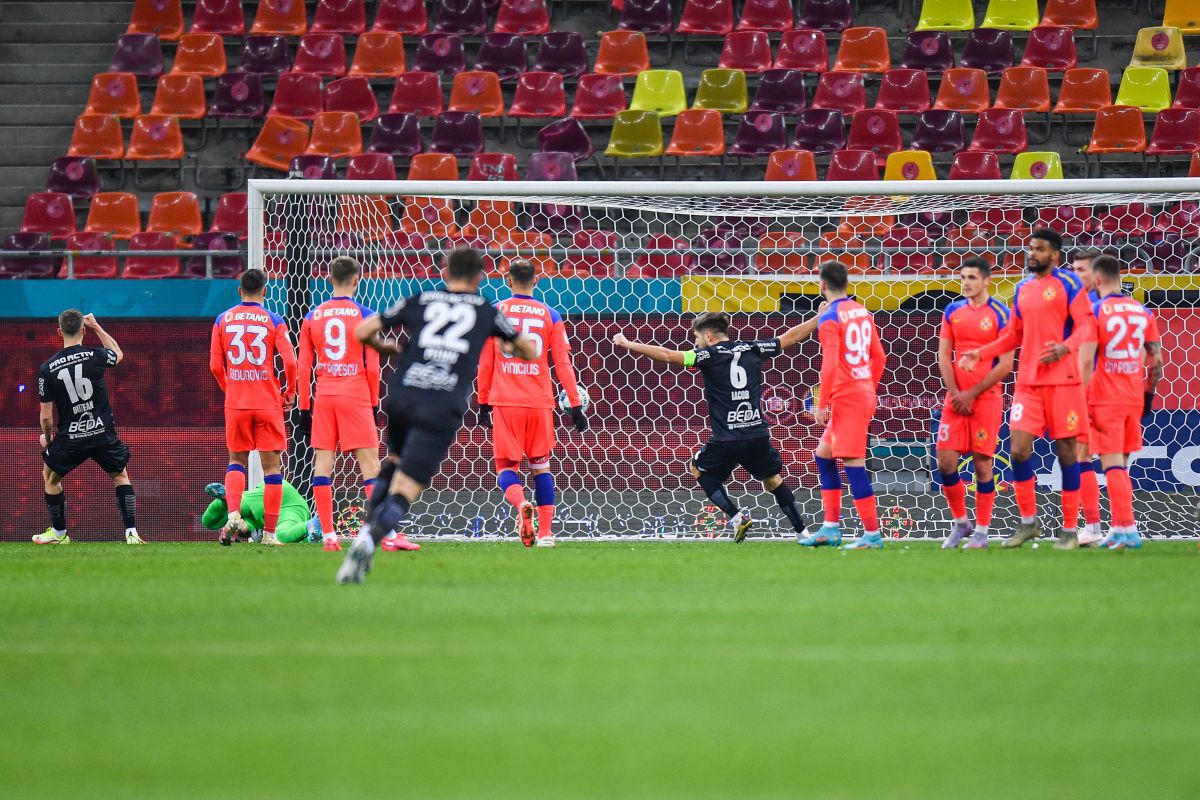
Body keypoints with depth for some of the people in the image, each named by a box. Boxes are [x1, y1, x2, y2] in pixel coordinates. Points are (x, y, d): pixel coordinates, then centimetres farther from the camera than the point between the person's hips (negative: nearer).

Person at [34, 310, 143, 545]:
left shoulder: (46, 369, -9)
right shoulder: (95, 357, -11)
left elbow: (46, 417, -4)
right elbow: (118, 354, 17)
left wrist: (47, 437, 17)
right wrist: (97, 328, 26)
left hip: (70, 437, -1)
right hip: (103, 434, 1)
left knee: (50, 476, 26)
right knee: (120, 475, 23)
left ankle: (59, 533, 31)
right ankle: (131, 532, 10)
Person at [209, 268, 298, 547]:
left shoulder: (223, 320, 4)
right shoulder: (273, 321, -3)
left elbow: (215, 366, 3)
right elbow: (290, 361, -11)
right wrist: (290, 392, 5)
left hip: (235, 403, 2)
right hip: (268, 403, -2)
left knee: (237, 461, 15)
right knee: (271, 466, 4)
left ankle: (233, 514, -10)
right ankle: (269, 532, 1)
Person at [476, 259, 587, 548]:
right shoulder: (550, 316, 4)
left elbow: (485, 363, 5)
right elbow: (563, 364, 2)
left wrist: (483, 402, 14)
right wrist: (576, 405, 6)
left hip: (505, 404, -1)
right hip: (539, 402, 1)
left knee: (506, 467, 4)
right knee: (541, 467, 13)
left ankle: (521, 504, -28)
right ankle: (546, 532, 8)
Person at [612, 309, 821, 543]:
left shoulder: (710, 355, -4)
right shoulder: (752, 349, 9)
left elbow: (667, 355, -13)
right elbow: (790, 337, 19)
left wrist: (627, 344, -7)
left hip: (726, 439, -4)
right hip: (758, 436, 4)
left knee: (698, 470, 21)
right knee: (773, 479, 24)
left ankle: (737, 517, 7)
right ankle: (802, 531, 21)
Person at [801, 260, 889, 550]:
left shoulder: (829, 318, -12)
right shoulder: (862, 312, 12)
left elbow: (830, 365, -19)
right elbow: (879, 357, 16)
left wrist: (821, 404, -13)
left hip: (846, 396, -9)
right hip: (865, 392, 9)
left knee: (854, 465, -7)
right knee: (824, 454, 18)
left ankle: (872, 534, -8)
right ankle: (831, 528, 16)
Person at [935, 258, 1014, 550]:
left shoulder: (1000, 314, -5)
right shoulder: (953, 311, 10)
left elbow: (1005, 364, -8)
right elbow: (944, 356, 9)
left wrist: (972, 394, -10)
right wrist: (955, 393, -4)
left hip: (985, 398, -4)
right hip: (957, 397, 4)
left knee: (983, 464, -2)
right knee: (945, 461, -2)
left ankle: (981, 531, 6)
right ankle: (960, 523, 15)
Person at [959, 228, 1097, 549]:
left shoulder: (1067, 283, -3)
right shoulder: (1023, 289, 14)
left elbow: (1086, 326, -10)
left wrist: (1065, 347, -29)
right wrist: (980, 354, 12)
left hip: (1062, 380, -5)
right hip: (1028, 381, 5)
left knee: (1065, 449, 0)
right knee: (1018, 448, -5)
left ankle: (1070, 529, 6)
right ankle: (1028, 521, 9)